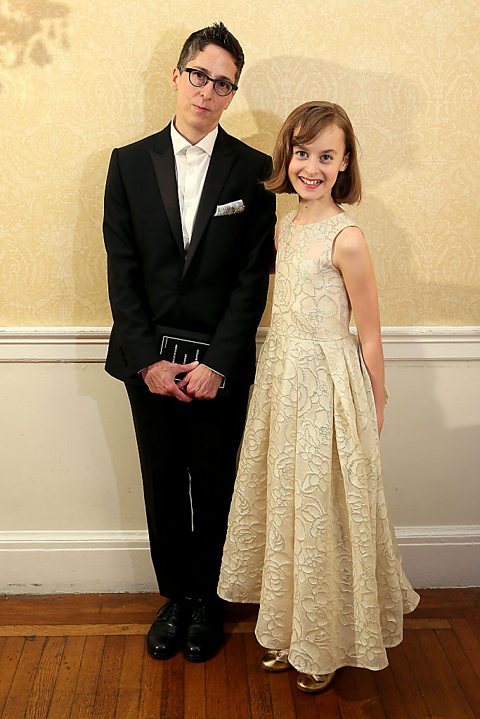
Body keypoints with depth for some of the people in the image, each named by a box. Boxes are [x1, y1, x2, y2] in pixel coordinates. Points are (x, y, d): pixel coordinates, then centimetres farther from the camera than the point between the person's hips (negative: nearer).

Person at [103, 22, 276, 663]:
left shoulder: (253, 170, -1)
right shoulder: (130, 163, 3)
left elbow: (253, 277, -5)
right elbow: (121, 270, 0)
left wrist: (217, 363, -12)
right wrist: (147, 360, -8)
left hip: (221, 363, -1)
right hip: (150, 360, 2)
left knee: (215, 488, 10)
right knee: (163, 488, 13)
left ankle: (207, 600, 31)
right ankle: (175, 596, 33)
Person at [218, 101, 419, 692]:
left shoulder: (346, 238, -17)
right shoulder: (285, 227, 6)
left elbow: (370, 338, -12)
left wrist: (372, 414, -6)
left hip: (327, 386, -7)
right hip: (281, 377, 8)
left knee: (322, 511, 6)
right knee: (283, 503, 17)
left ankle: (326, 645, 29)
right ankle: (289, 630, 37)